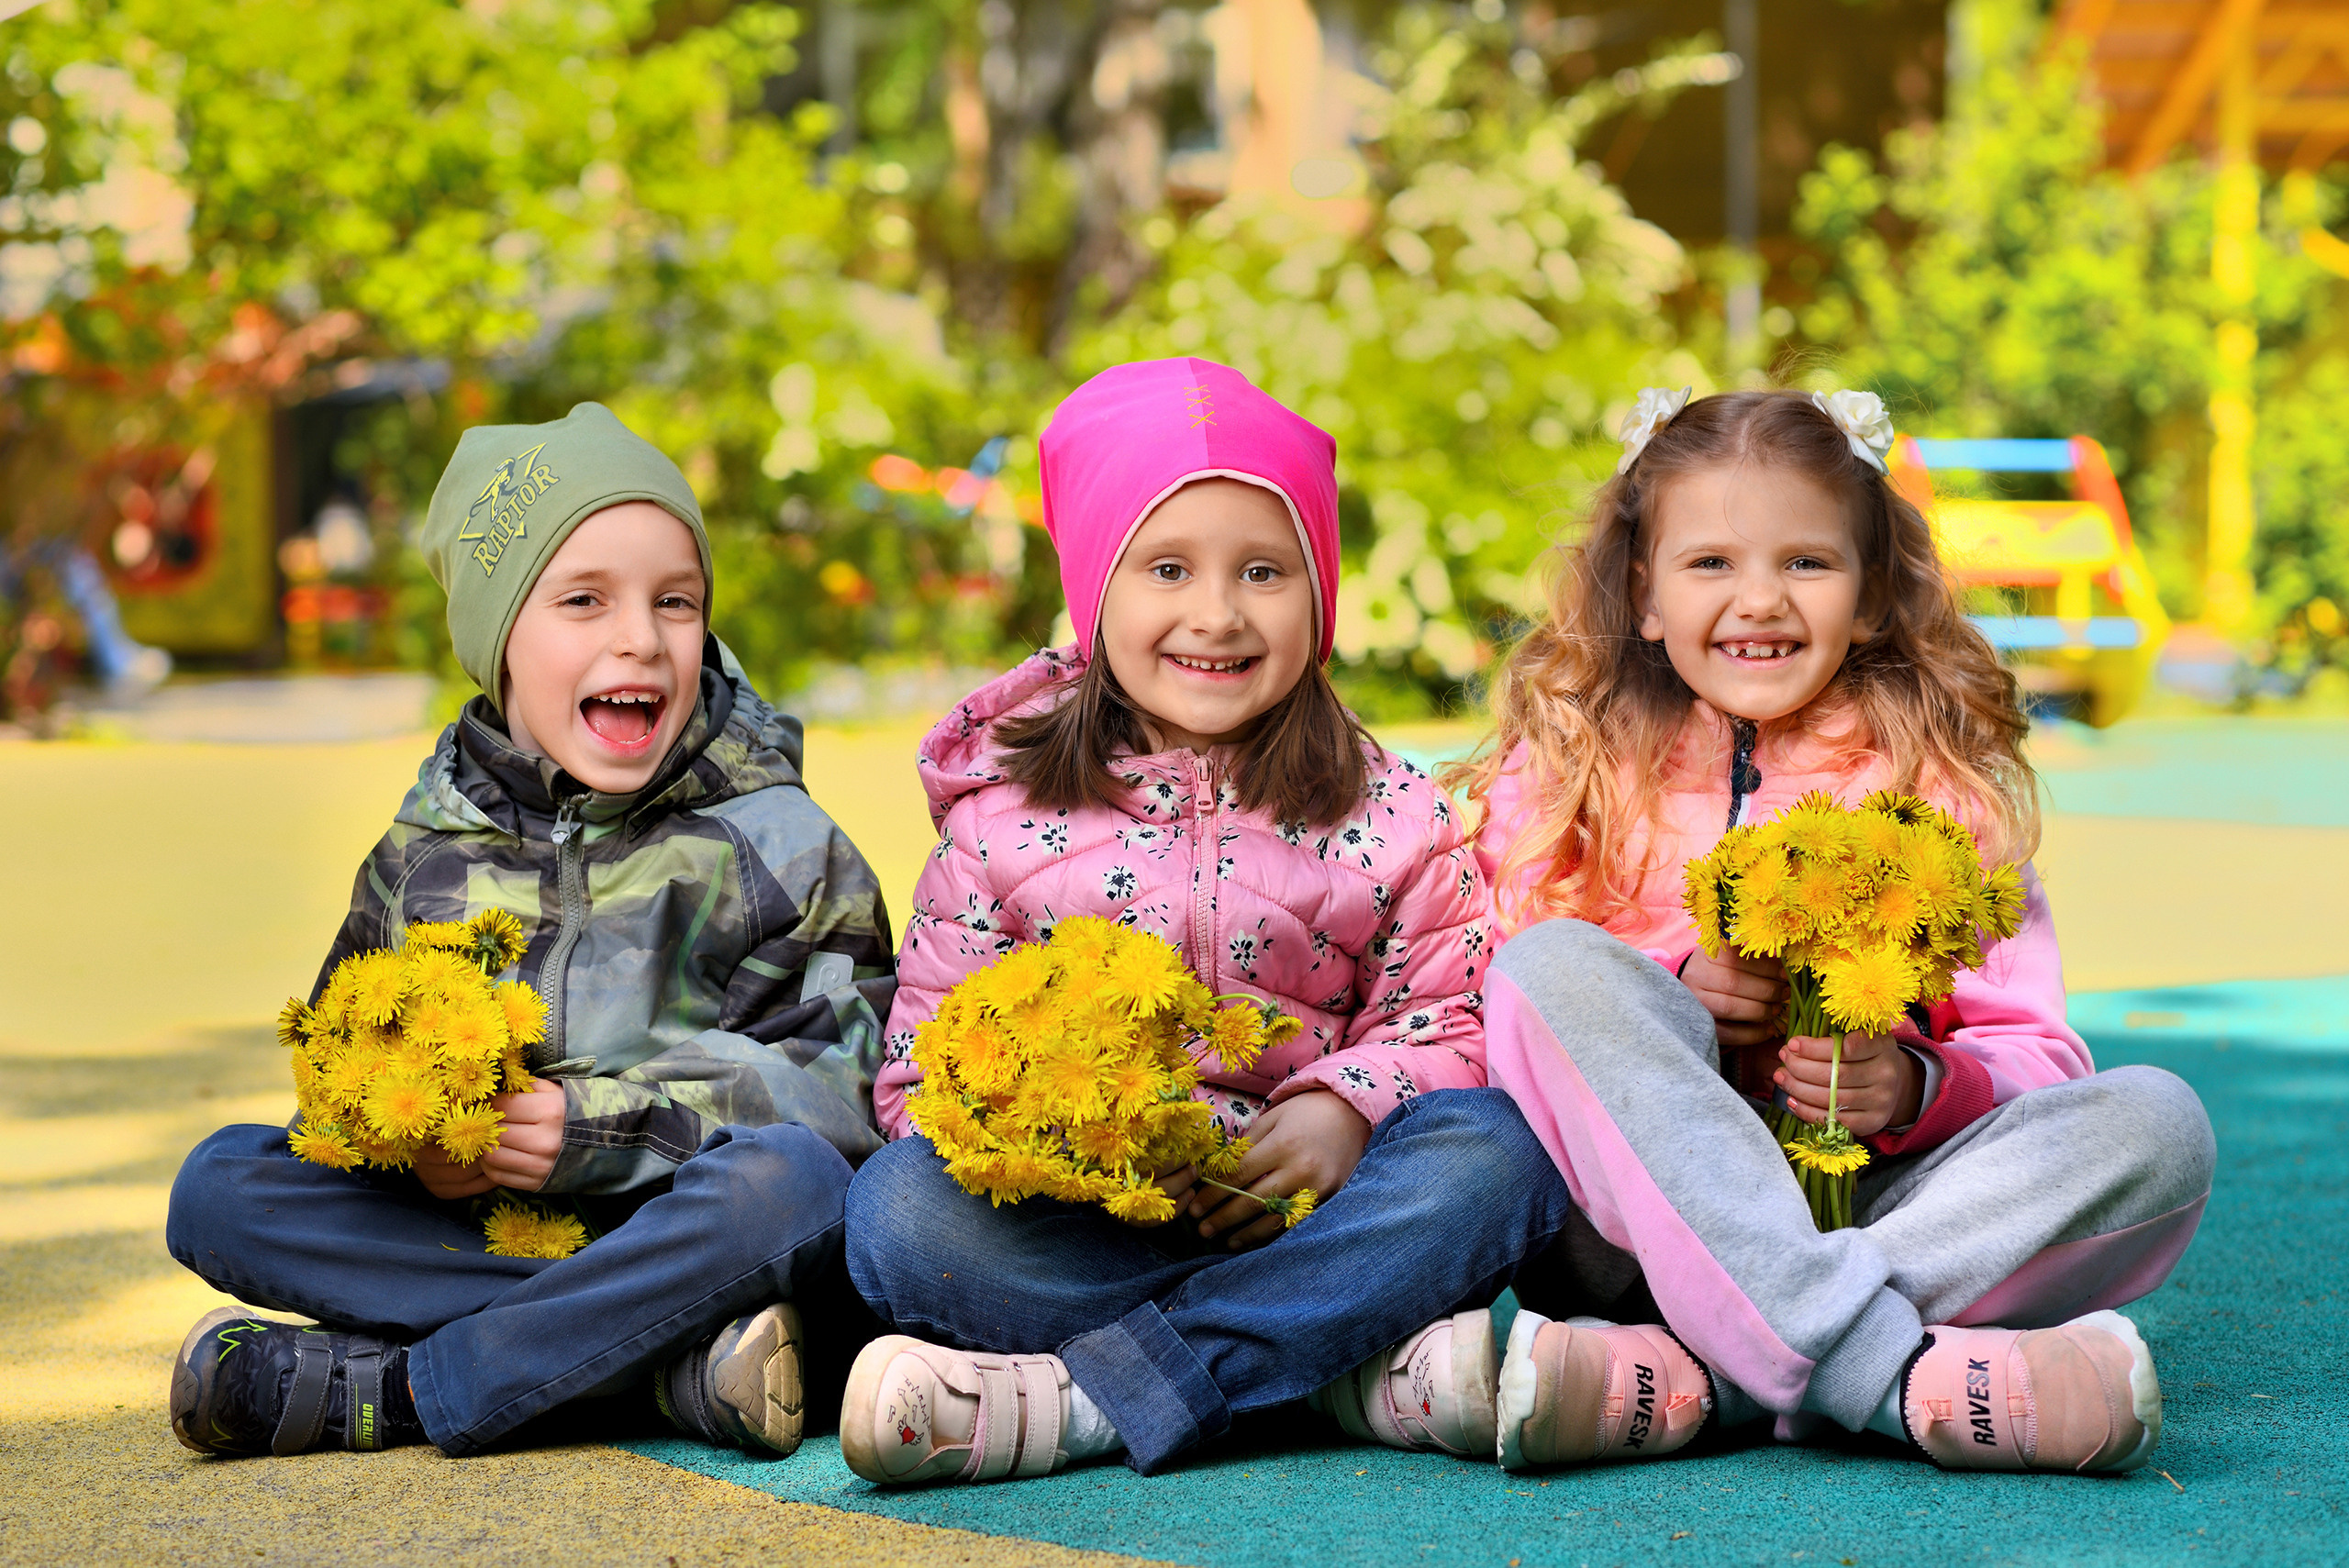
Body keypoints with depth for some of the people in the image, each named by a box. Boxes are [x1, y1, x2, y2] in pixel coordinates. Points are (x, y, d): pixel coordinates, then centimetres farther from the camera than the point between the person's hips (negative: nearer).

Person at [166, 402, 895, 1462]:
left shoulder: (770, 842, 1)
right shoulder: (426, 856, 11)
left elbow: (847, 1075, -9)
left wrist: (607, 1129, -18)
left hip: (686, 1233, -3)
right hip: (482, 1238, 3)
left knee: (787, 1175, -35)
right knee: (218, 1188, -15)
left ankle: (388, 1392, -27)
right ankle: (668, 1355, -26)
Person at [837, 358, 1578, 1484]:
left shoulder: (1387, 818, 7)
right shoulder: (1002, 806, 5)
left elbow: (1448, 1019, 6)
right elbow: (929, 1056, 3)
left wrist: (1341, 1108, -15)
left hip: (1303, 1198, 1)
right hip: (1073, 1213, -1)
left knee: (1497, 1149, -27)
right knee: (901, 1204, -29)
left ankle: (1082, 1400, -33)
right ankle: (1383, 1370, -33)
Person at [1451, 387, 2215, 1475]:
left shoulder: (1937, 784, 12)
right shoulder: (1566, 773, 12)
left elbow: (2036, 1058, 7)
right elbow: (1486, 1003, 5)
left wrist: (1915, 1087, -15)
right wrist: (1664, 996, -13)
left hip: (1876, 1209, 1)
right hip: (1635, 1223, -1)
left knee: (2156, 1121, -22)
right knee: (1557, 965, -27)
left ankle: (1687, 1377, -38)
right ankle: (1898, 1376, -42)